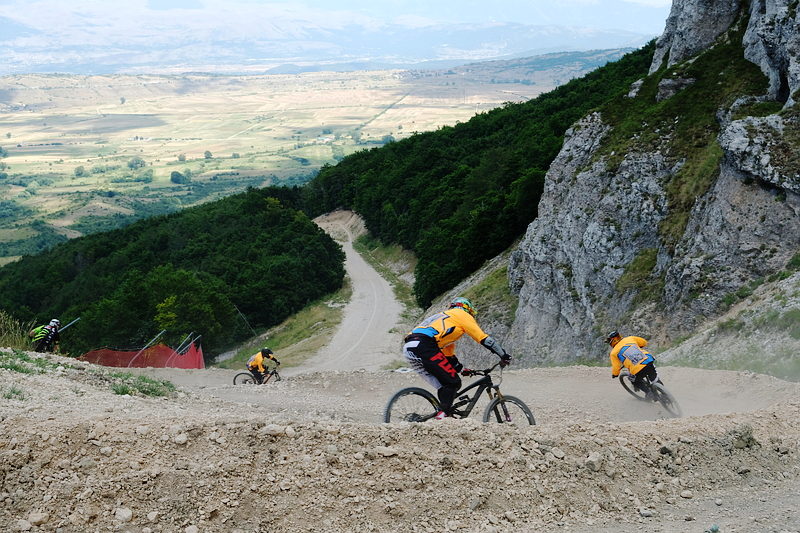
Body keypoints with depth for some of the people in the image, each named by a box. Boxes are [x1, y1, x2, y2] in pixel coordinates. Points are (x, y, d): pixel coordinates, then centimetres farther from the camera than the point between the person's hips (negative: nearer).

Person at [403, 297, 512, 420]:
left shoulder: (444, 318, 38)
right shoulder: (462, 314, 15)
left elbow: (448, 354, 43)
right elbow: (485, 339, 11)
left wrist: (462, 369, 49)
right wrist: (504, 356, 17)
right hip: (423, 347, -8)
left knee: (444, 387, 12)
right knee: (453, 383, -3)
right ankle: (441, 416, -14)